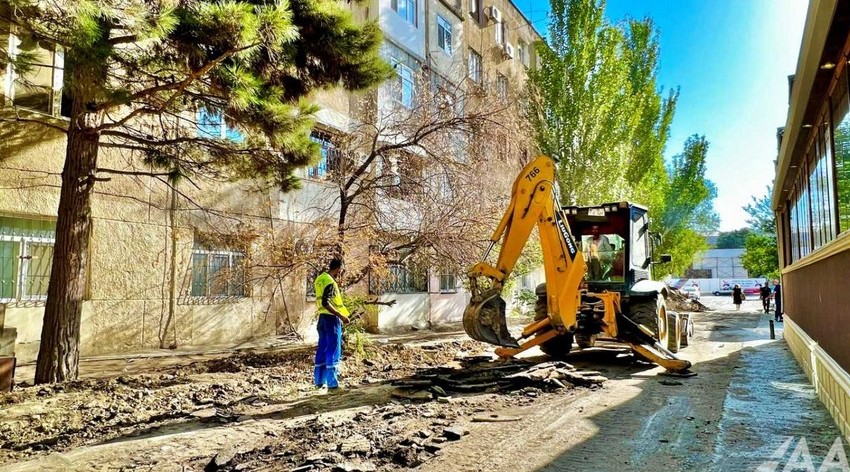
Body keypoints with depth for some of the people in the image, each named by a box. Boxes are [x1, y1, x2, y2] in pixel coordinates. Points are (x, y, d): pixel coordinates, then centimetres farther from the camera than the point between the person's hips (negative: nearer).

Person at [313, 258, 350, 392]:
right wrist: (341, 316, -23)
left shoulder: (320, 279, 11)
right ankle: (332, 383, 1)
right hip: (331, 319, -9)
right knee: (333, 352, -3)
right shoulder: (330, 282, -18)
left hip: (322, 317, 9)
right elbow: (325, 303, -26)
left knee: (322, 350, 12)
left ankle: (319, 381, 17)